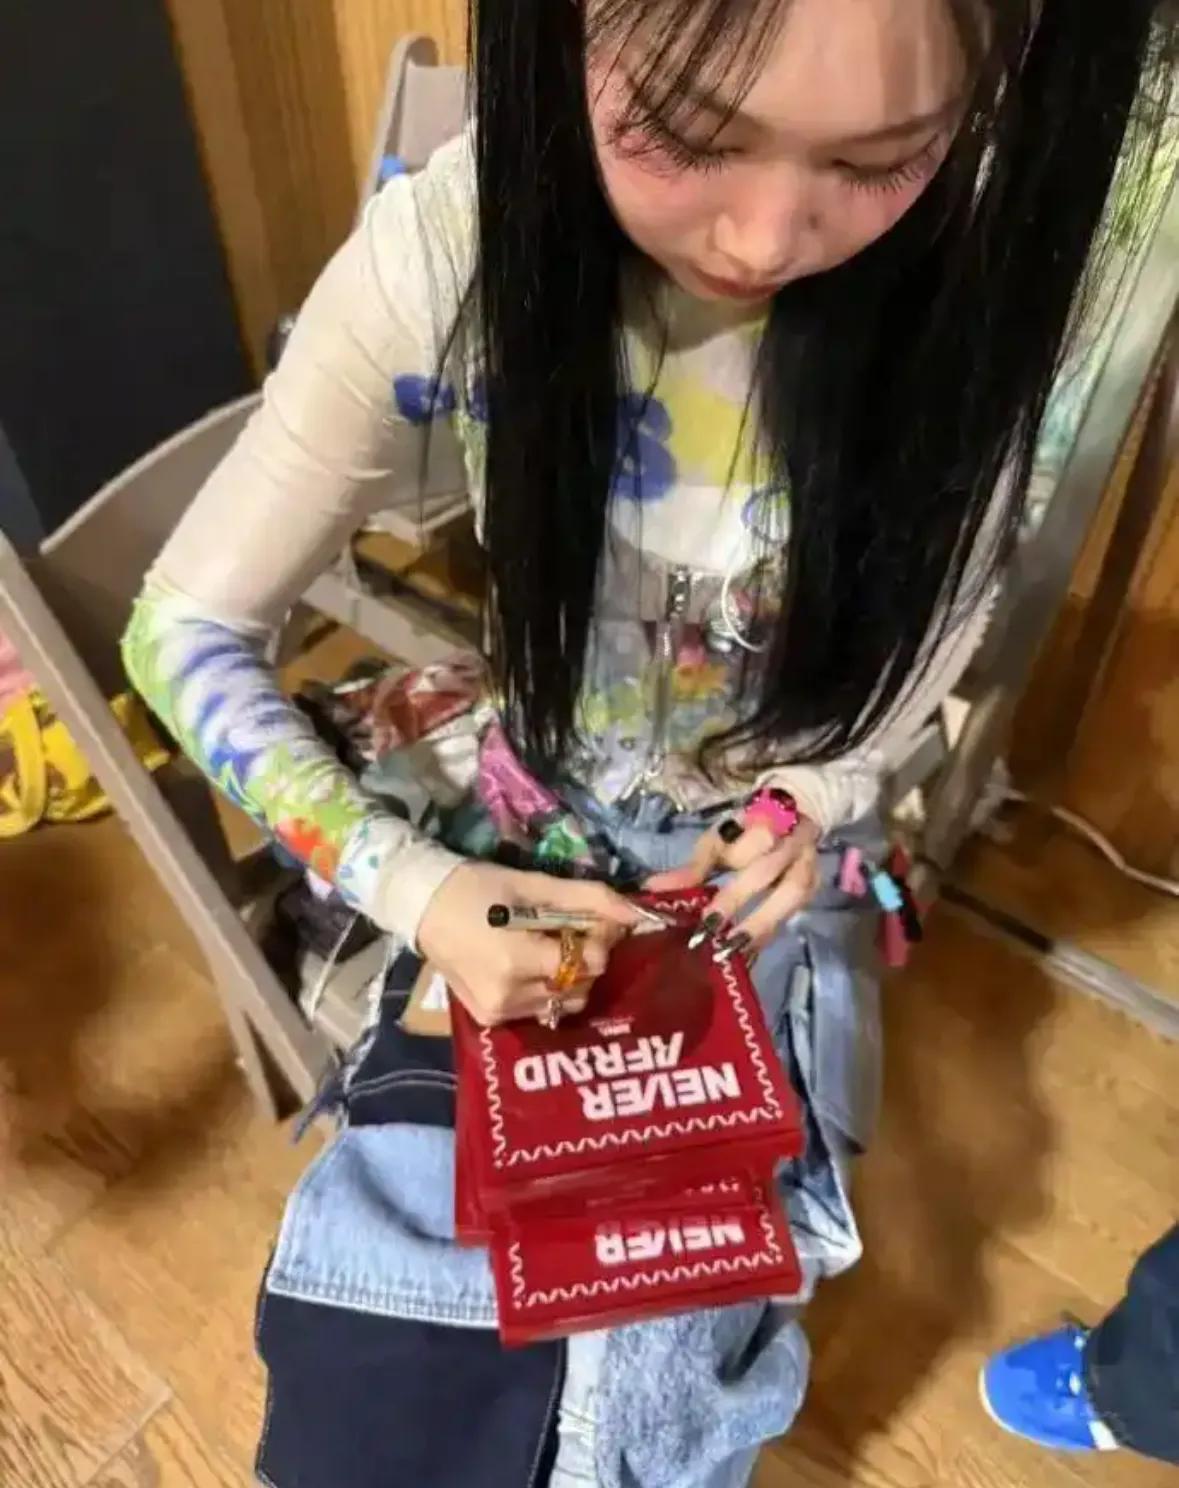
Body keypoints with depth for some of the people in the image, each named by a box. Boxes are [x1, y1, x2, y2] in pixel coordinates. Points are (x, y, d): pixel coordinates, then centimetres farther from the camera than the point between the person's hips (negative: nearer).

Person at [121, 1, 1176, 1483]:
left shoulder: (974, 268, -21)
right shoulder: (451, 251, -25)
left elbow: (933, 597, -3)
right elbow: (186, 632, -16)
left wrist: (812, 796, -18)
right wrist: (406, 883, -27)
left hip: (781, 835, 1)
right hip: (521, 817, 0)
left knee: (669, 1325, 1)